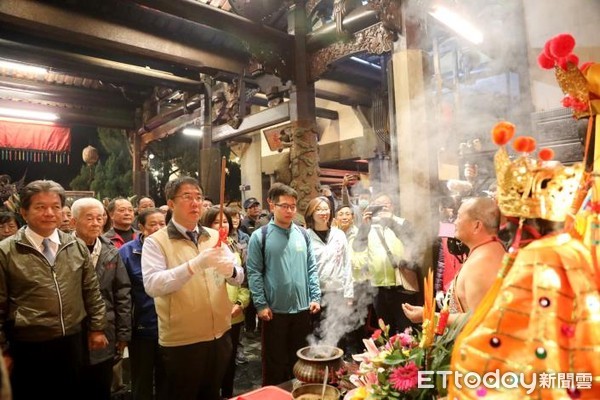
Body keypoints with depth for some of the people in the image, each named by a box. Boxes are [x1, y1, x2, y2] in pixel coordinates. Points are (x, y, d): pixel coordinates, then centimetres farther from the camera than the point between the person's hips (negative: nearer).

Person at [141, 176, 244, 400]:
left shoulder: (214, 237, 5)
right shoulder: (156, 242, -9)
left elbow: (239, 277, 2)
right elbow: (152, 285, -23)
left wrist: (230, 271, -21)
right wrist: (195, 265, -33)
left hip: (219, 337, 4)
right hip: (181, 342, -4)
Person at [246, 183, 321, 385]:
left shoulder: (303, 234, 4)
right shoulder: (260, 236, -6)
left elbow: (312, 268, 7)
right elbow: (254, 273, -7)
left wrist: (315, 297, 0)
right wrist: (261, 305, -12)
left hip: (302, 308, 4)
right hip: (275, 310, -3)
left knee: (299, 359, 18)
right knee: (274, 361, 12)